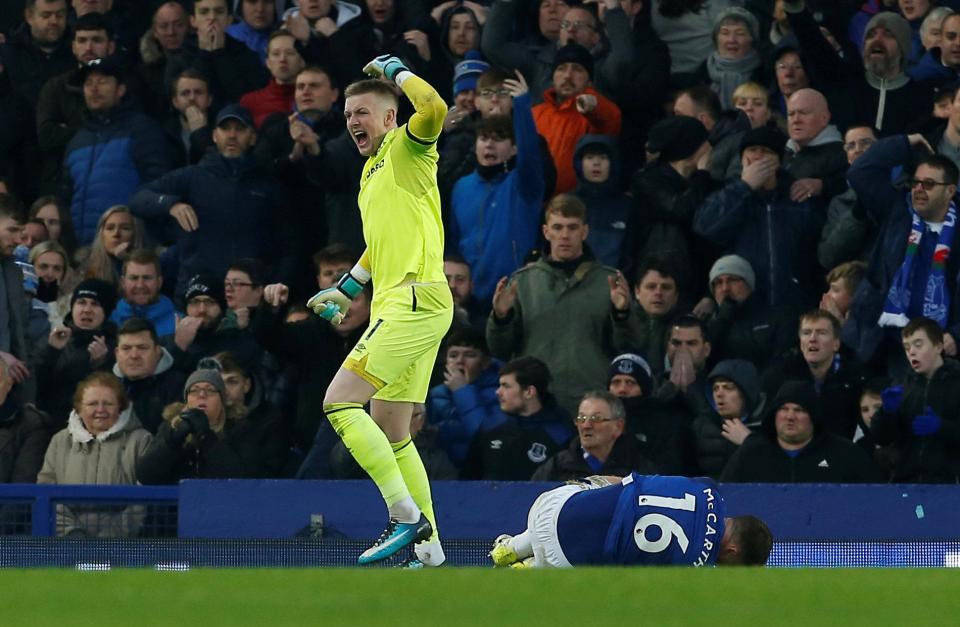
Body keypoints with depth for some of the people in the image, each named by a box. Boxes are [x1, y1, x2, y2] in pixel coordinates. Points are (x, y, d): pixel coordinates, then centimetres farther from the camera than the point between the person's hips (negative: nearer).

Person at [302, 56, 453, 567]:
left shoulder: (407, 147, -3)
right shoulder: (371, 171, 24)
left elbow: (434, 109, -25)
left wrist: (396, 70, -10)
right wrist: (345, 289, 38)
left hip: (416, 300, -10)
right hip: (393, 307, 10)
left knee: (340, 402, -17)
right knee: (389, 433, 9)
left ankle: (406, 516, -19)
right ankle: (429, 549, 10)